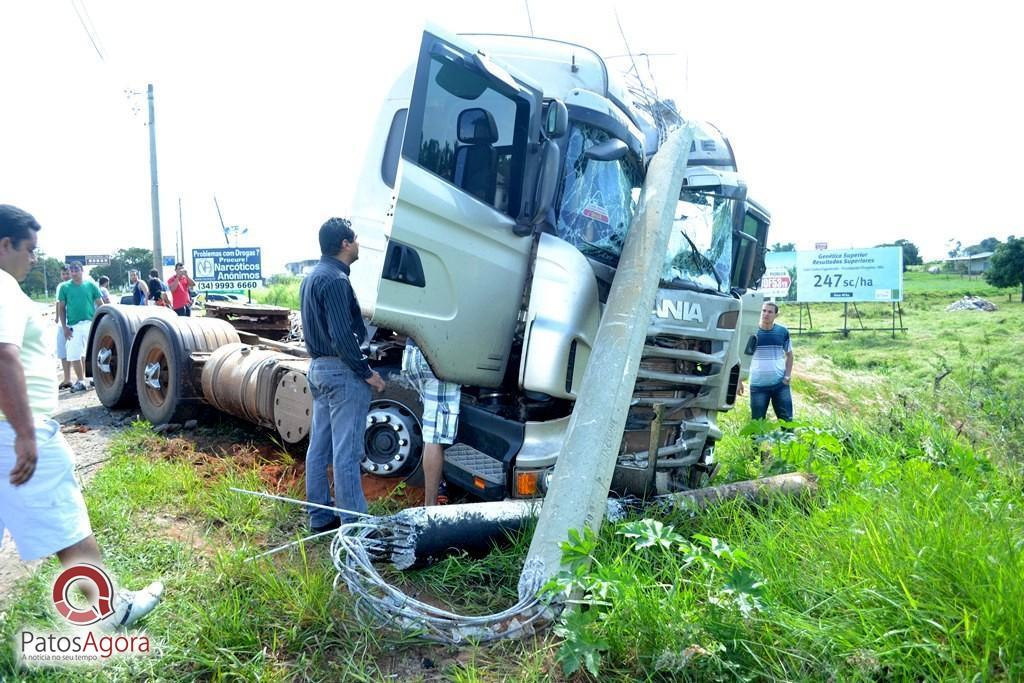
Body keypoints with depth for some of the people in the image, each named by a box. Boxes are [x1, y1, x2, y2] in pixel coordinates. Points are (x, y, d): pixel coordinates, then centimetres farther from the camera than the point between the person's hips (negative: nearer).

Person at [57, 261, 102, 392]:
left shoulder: (90, 285, 4)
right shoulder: (65, 287, 6)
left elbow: (100, 305, 7)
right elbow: (61, 308, 8)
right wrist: (64, 327, 0)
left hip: (91, 324, -1)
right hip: (73, 326, 1)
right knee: (74, 355, 1)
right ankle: (81, 381, 11)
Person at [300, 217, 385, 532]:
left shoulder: (312, 277, 15)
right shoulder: (335, 280, -17)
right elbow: (342, 336, -23)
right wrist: (366, 372, -15)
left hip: (318, 367, 10)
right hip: (342, 370, -10)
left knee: (319, 447, 13)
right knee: (347, 452, -6)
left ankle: (319, 517, 22)